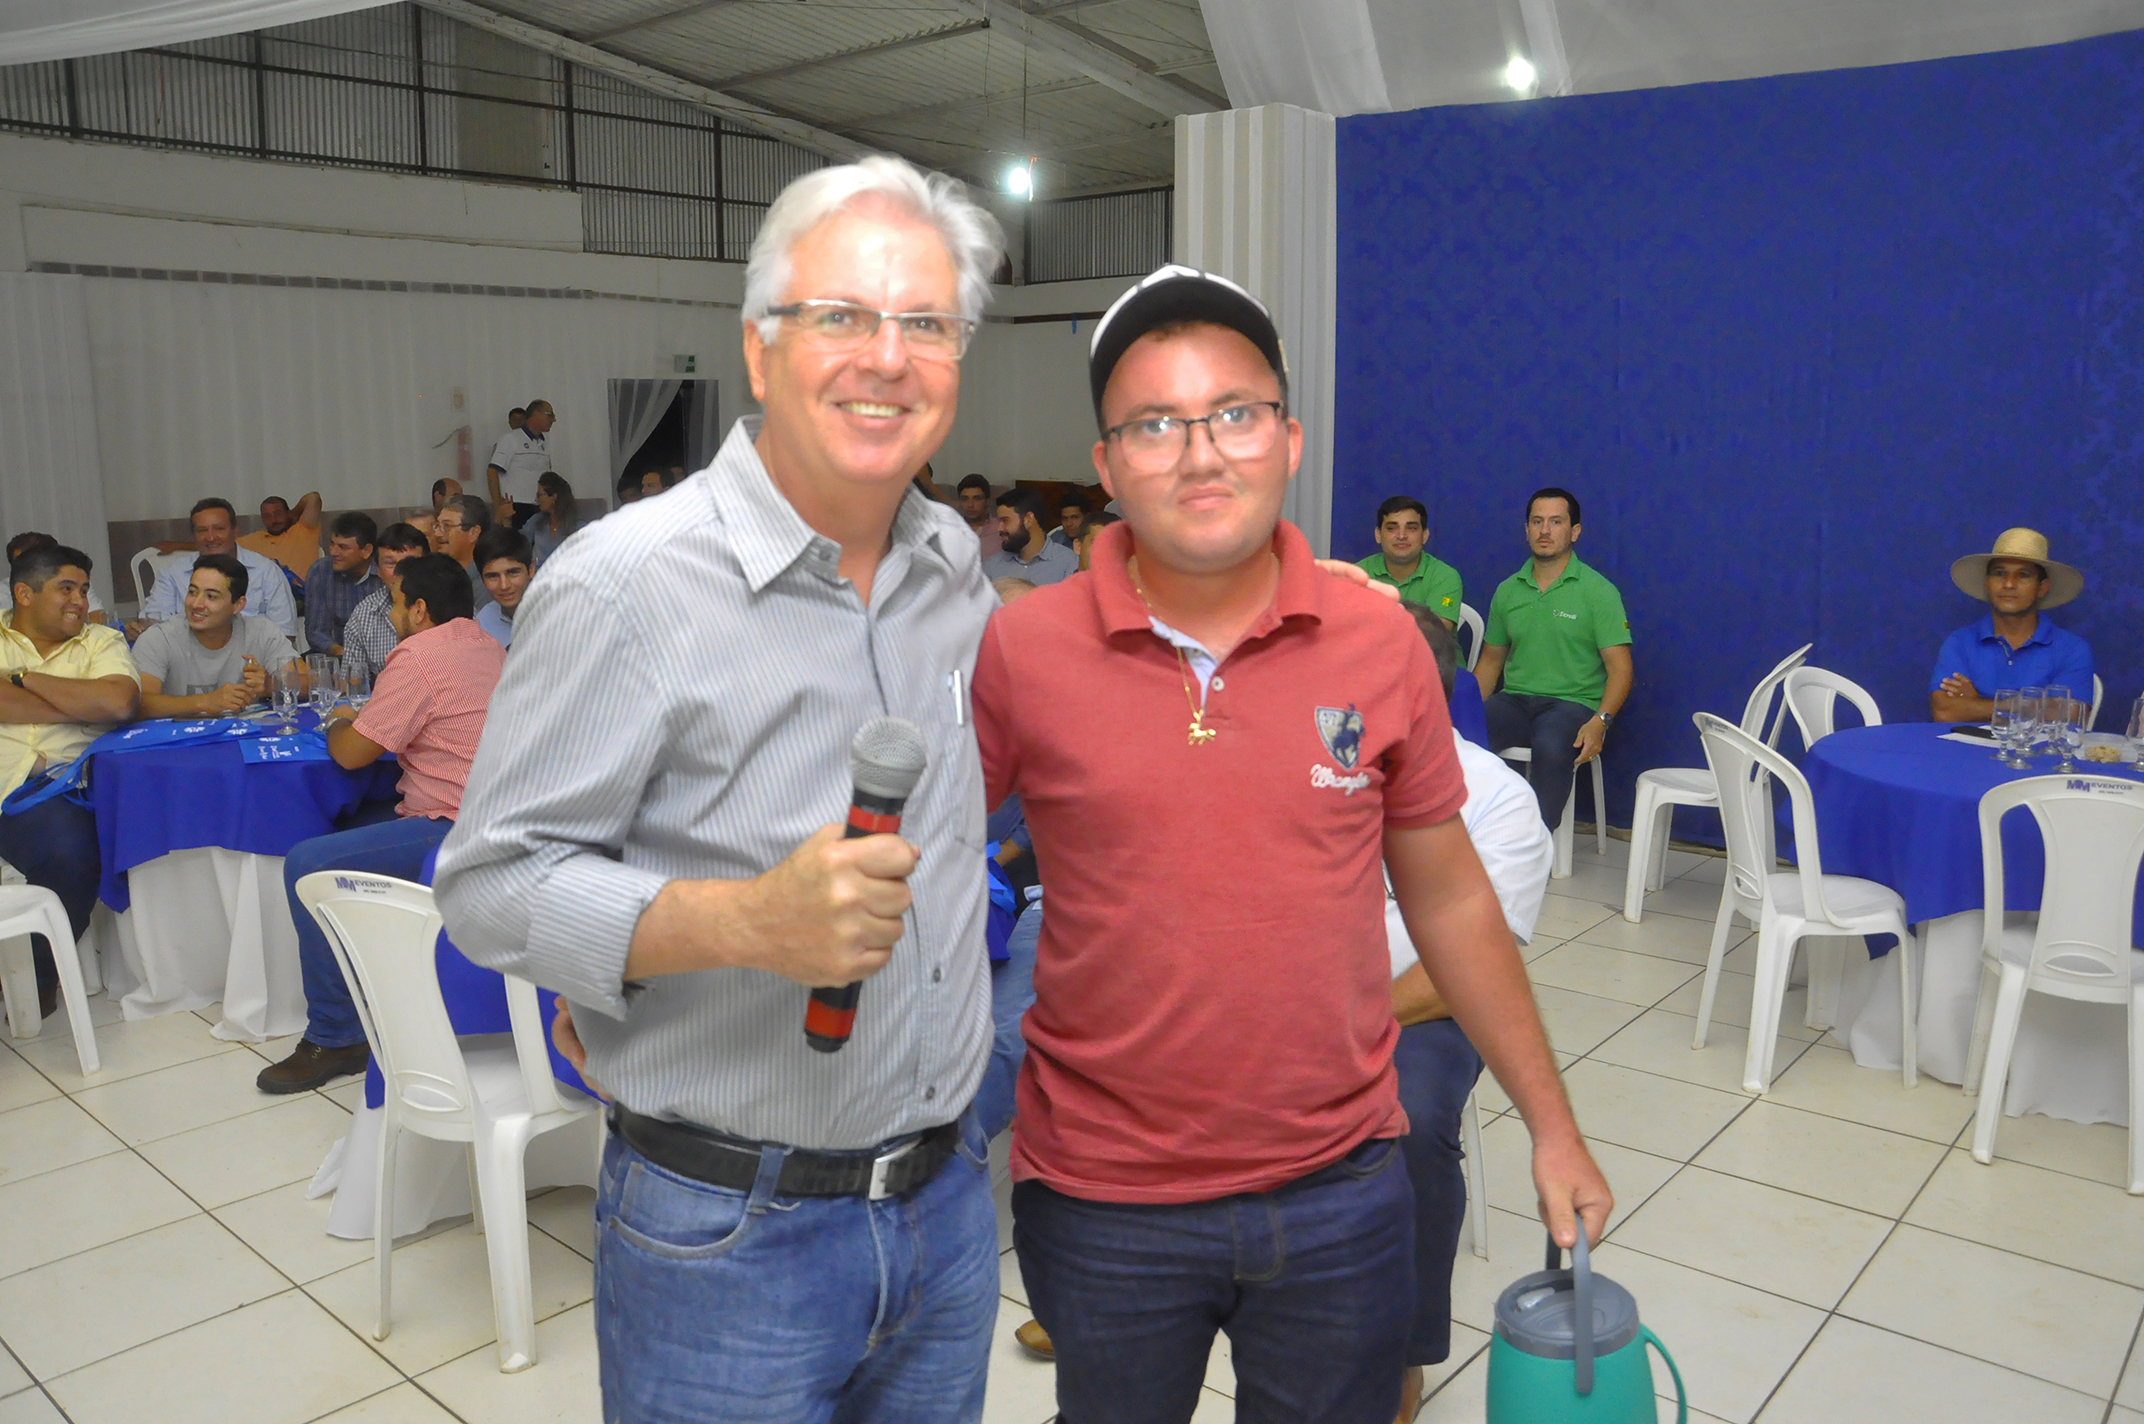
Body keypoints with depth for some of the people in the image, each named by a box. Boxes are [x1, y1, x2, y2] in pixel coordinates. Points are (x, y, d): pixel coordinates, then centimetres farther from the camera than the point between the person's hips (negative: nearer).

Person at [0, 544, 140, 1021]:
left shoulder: (101, 642, 17)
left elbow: (119, 702, -5)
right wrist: (84, 706, -2)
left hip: (55, 788, 0)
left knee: (72, 852, -30)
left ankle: (40, 977, -5)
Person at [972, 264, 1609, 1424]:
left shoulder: (1380, 644, -5)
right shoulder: (1020, 652, -11)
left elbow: (1447, 898, 4)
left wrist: (1552, 1126, 7)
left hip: (1340, 1192, 1)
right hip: (1101, 1200, -1)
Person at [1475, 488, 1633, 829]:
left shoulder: (1599, 592, 1)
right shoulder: (1507, 591, 14)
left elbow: (1619, 668, -4)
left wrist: (1600, 721, -22)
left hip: (1573, 703, -3)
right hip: (1514, 699, 4)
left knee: (1551, 747, -39)